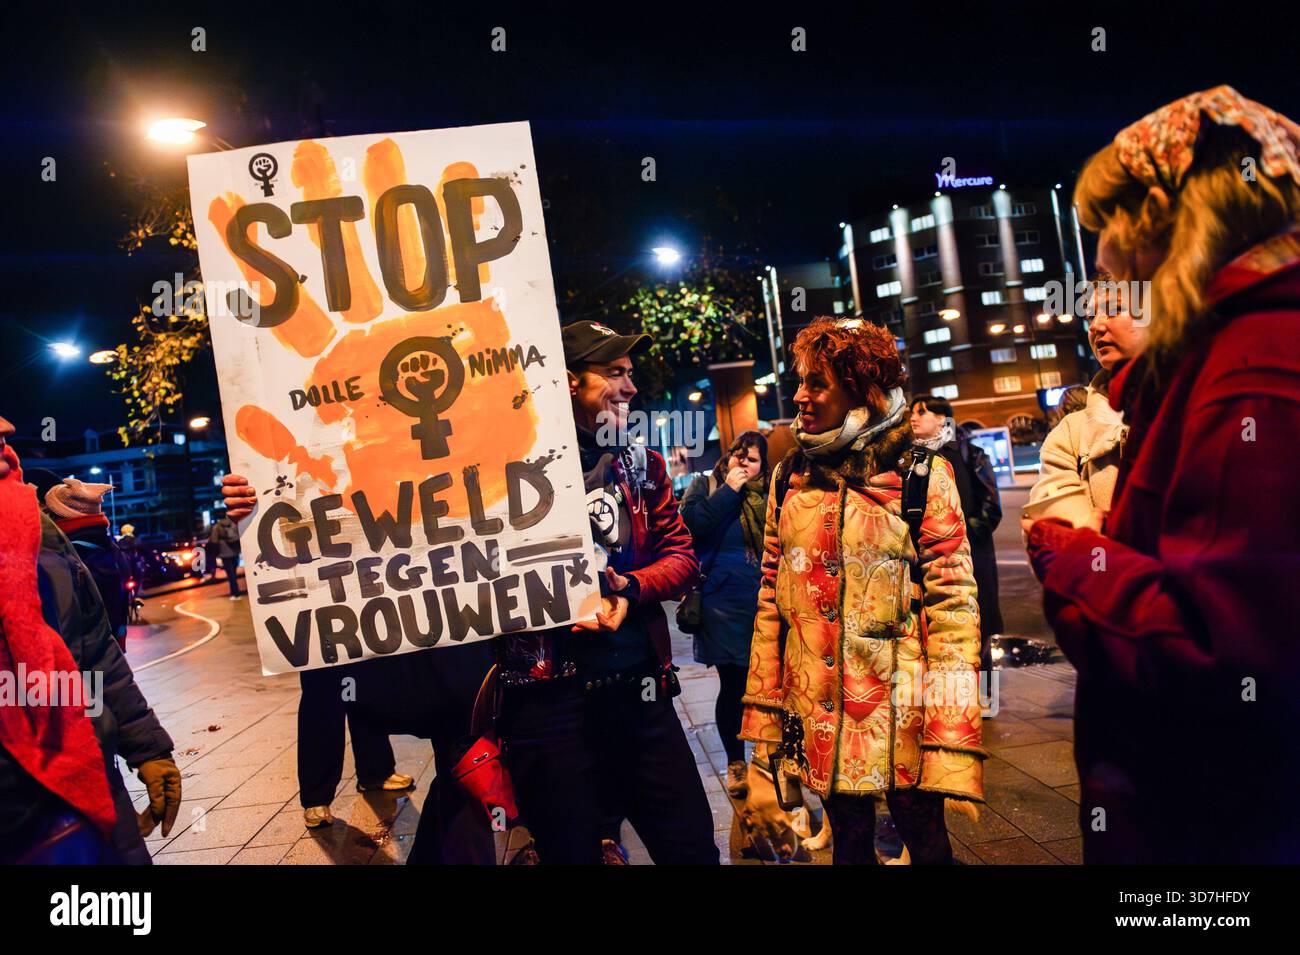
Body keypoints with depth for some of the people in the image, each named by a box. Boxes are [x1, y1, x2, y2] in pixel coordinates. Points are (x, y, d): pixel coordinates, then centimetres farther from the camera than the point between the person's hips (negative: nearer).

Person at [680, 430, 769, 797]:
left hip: (761, 601, 3)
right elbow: (693, 521, -13)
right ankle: (735, 761, 20)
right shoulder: (706, 485, 5)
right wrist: (729, 490, -10)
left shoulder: (766, 494, 11)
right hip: (723, 601, -2)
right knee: (733, 684, 2)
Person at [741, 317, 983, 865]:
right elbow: (770, 600, 7)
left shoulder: (921, 474, -8)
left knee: (926, 841, 12)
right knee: (849, 843, 17)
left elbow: (954, 607, -11)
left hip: (900, 714, -3)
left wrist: (952, 746, -16)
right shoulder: (789, 477, 4)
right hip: (816, 715, 4)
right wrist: (763, 714, 4)